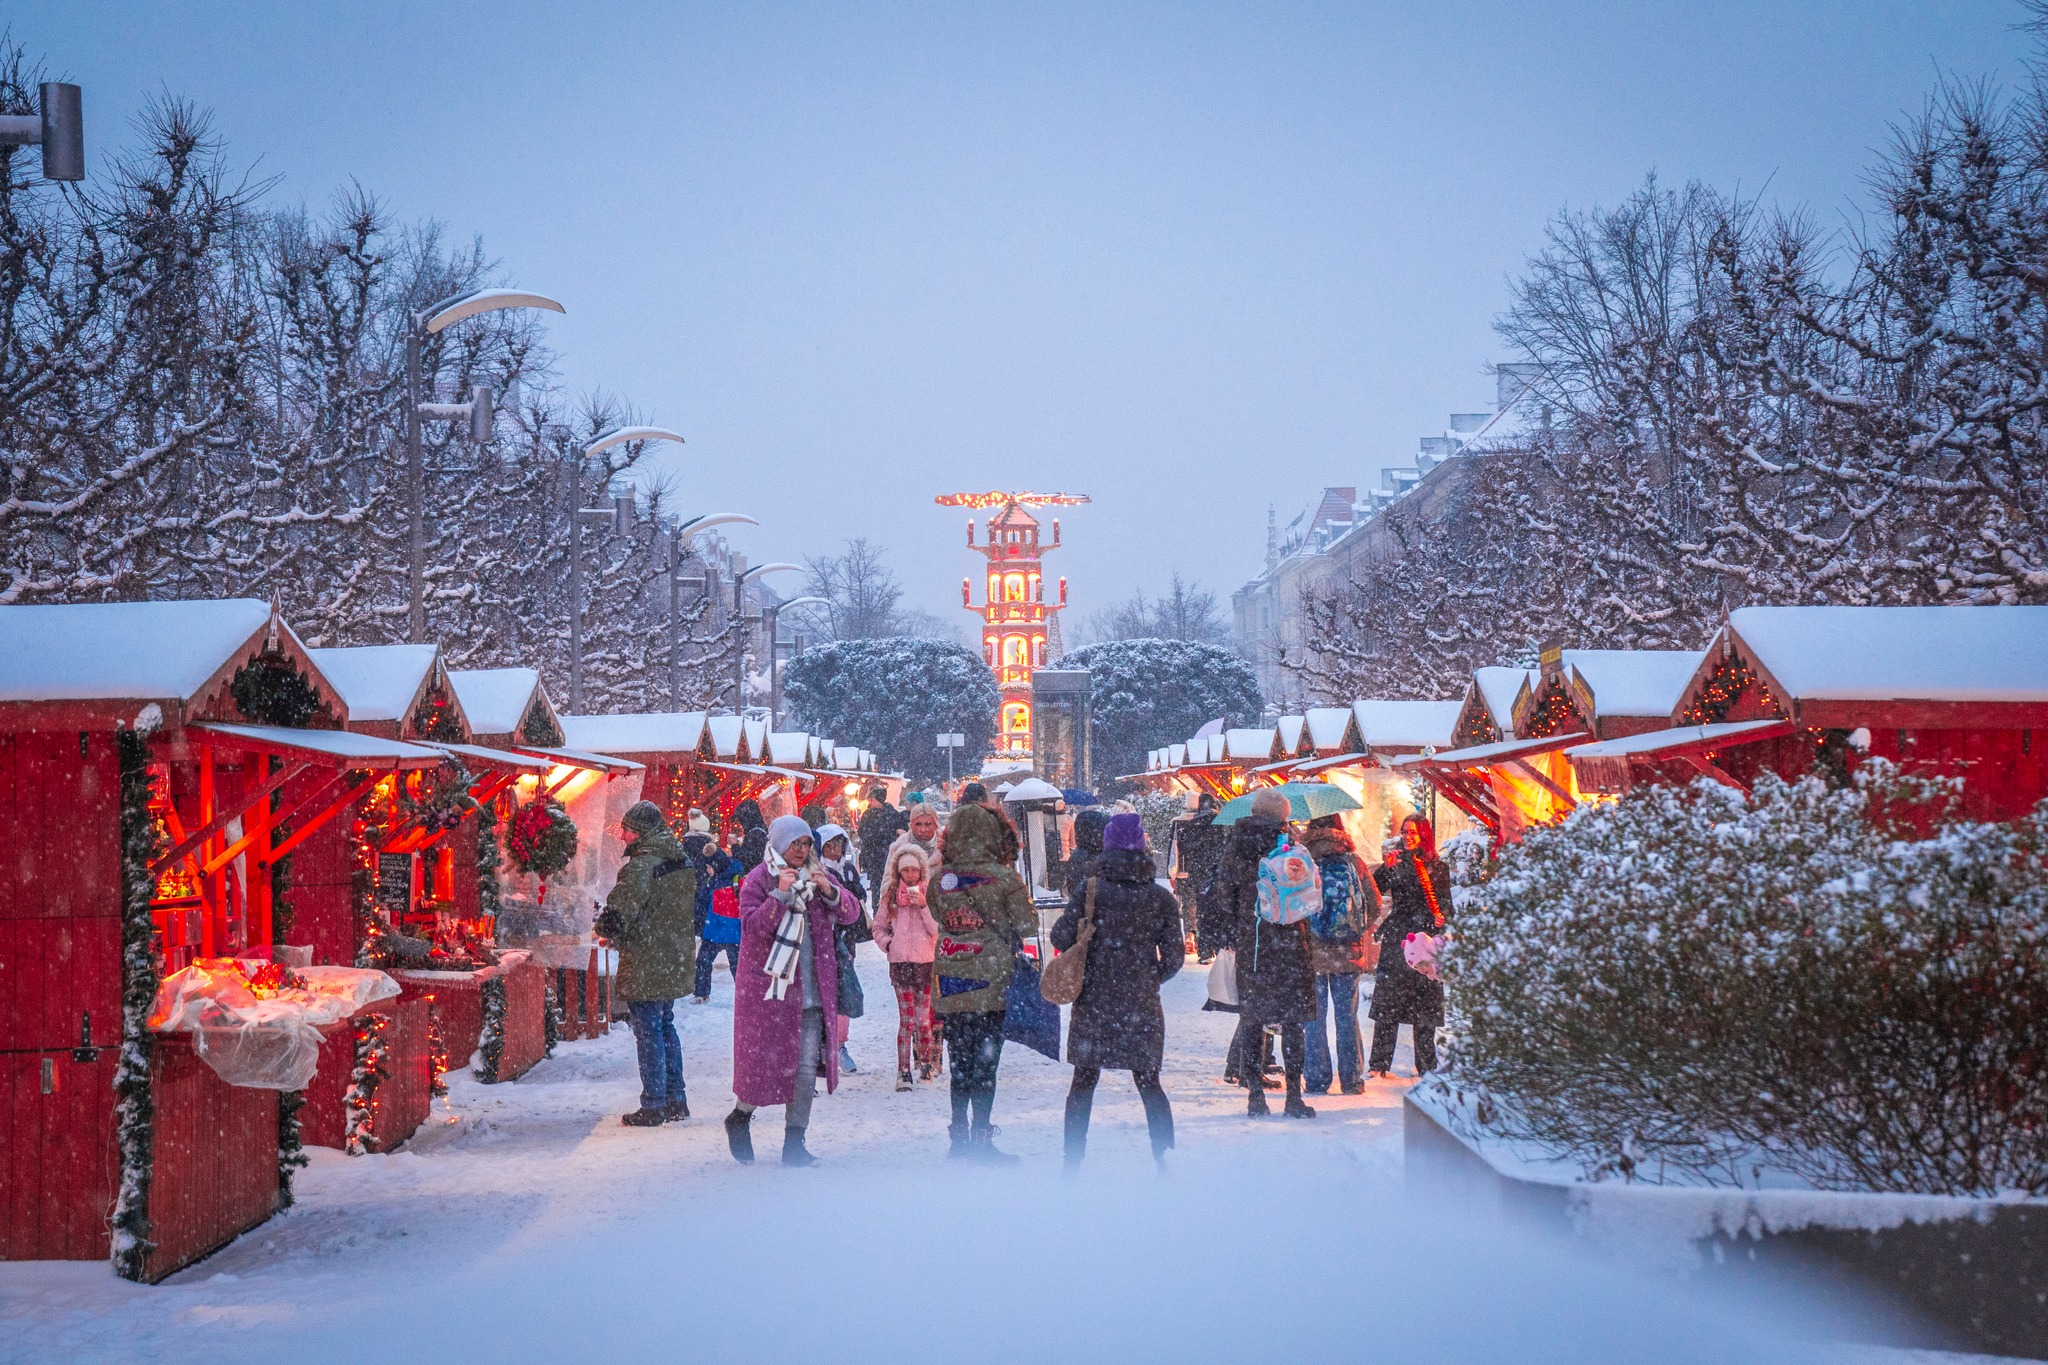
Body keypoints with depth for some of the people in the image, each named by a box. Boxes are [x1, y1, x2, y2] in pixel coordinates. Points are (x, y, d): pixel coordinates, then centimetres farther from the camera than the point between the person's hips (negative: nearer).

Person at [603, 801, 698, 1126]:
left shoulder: (643, 865, -19)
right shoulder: (682, 861, 8)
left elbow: (619, 911, -26)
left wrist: (611, 931, -5)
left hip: (646, 964, -8)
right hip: (676, 961, 8)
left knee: (648, 1031, -1)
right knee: (666, 1026, 18)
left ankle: (653, 1106, 3)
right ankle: (676, 1101, 21)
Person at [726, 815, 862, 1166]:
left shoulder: (817, 876, 10)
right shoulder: (758, 880, -4)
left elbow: (851, 913, 6)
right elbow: (752, 926, -15)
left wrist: (830, 892, -12)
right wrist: (780, 895, -24)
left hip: (811, 991, 4)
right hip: (768, 988, -4)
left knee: (806, 1067, 0)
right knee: (764, 1058, -1)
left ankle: (794, 1142, 5)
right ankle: (740, 1117, 27)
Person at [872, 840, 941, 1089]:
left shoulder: (930, 894, 3)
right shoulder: (890, 895, 8)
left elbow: (937, 930, -4)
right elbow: (879, 927, 18)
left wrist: (923, 906, -13)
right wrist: (888, 944, 1)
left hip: (926, 961, 0)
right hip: (900, 963, 0)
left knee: (923, 1018, 1)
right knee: (906, 1019, -6)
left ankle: (926, 1061, 23)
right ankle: (903, 1071, -5)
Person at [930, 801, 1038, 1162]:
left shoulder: (940, 877, -1)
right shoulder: (1003, 878, -12)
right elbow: (1026, 924, -2)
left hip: (950, 982, 4)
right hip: (991, 982, -4)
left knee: (960, 1061, 14)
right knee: (985, 1061, 2)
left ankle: (959, 1136, 18)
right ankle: (981, 1139, 2)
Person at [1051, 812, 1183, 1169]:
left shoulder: (1090, 889, -6)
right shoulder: (1161, 897, -1)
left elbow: (1061, 938, -8)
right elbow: (1174, 956, 0)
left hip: (1093, 1002, -1)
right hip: (1142, 1006, 1)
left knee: (1083, 1082, 10)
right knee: (1148, 1083, 11)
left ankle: (1073, 1160, 9)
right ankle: (1163, 1159, 7)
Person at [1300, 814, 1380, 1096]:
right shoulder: (1354, 862, 0)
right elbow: (1375, 905, 4)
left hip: (1311, 953, -2)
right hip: (1349, 954, 2)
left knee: (1314, 1017, 6)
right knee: (1347, 1017, 10)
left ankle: (1317, 1080, 6)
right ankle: (1352, 1080, 12)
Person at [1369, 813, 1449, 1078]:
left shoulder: (1436, 867, 8)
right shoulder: (1397, 863, 11)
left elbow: (1445, 902, 8)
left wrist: (1440, 917, -12)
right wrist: (1387, 868, -13)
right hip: (1396, 936, 1)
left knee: (1425, 1001, 0)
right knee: (1387, 1000, -5)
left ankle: (1426, 1065, 8)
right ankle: (1379, 1063, -3)